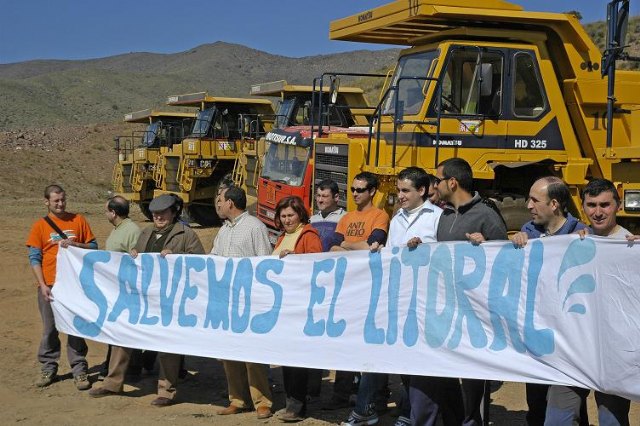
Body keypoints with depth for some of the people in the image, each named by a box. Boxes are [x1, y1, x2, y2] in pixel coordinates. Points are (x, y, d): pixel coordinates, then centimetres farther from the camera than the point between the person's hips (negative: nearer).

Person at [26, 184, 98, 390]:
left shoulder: (78, 220, 6)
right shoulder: (40, 226, 4)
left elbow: (93, 246, 8)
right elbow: (34, 258, 1)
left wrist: (75, 245, -12)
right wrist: (42, 285, -9)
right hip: (50, 286, 0)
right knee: (50, 328, 6)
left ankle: (79, 371, 9)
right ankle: (48, 368, 18)